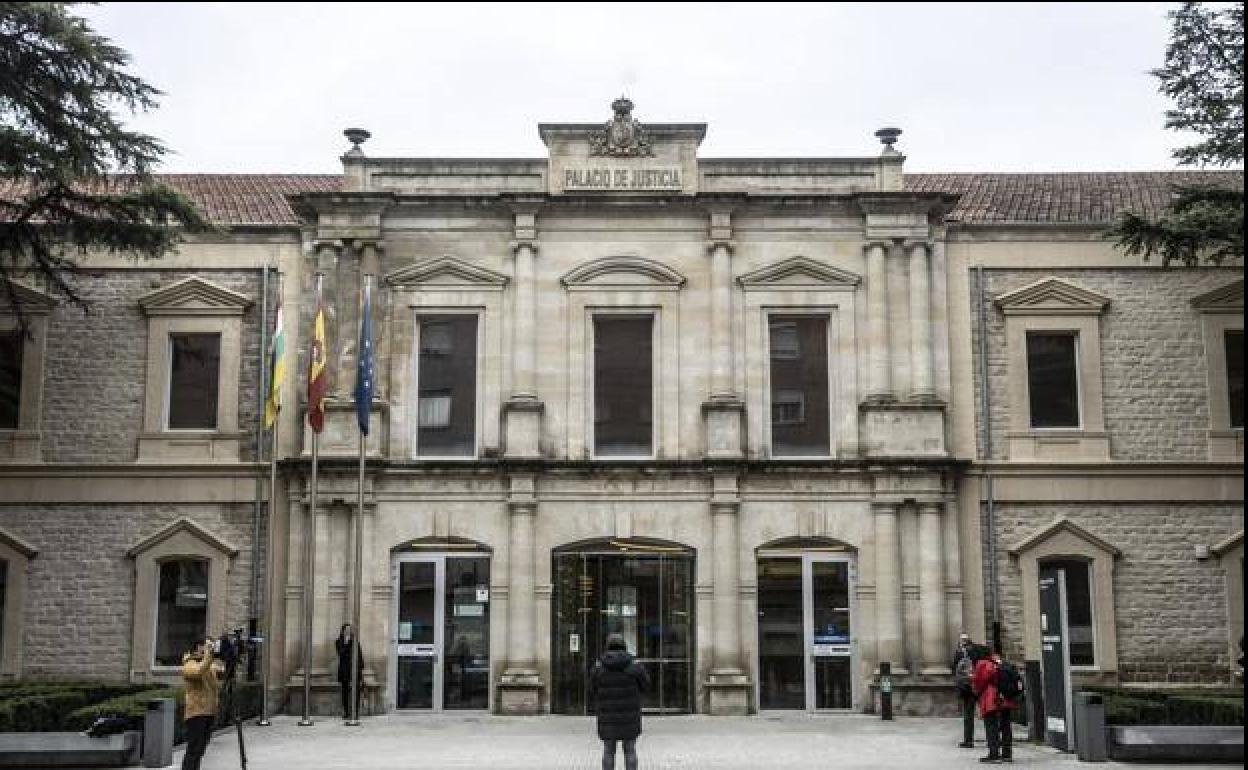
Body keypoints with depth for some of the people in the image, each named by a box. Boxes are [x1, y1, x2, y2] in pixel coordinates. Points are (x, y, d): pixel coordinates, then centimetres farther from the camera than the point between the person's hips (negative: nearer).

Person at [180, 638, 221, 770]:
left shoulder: (211, 666, 17)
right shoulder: (189, 665, -7)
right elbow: (199, 672, -29)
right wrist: (208, 656, -25)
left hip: (210, 713, 8)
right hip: (196, 713, -8)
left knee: (200, 750, 11)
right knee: (193, 751, -11)